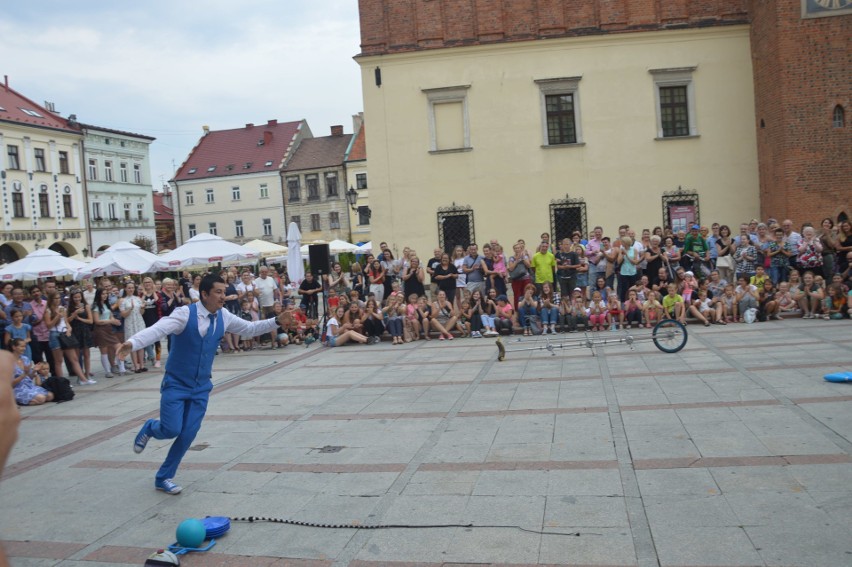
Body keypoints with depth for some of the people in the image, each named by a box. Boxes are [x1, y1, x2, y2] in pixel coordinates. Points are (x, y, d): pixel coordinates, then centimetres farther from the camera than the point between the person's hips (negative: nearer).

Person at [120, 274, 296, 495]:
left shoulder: (224, 317, -2)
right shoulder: (185, 313, -19)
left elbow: (250, 328, 10)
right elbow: (157, 330, -32)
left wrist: (277, 321, 0)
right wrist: (132, 343, -49)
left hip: (201, 387, 5)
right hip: (176, 384, -4)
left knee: (188, 434, 2)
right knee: (172, 430, -10)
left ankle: (164, 478, 22)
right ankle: (150, 428, 29)